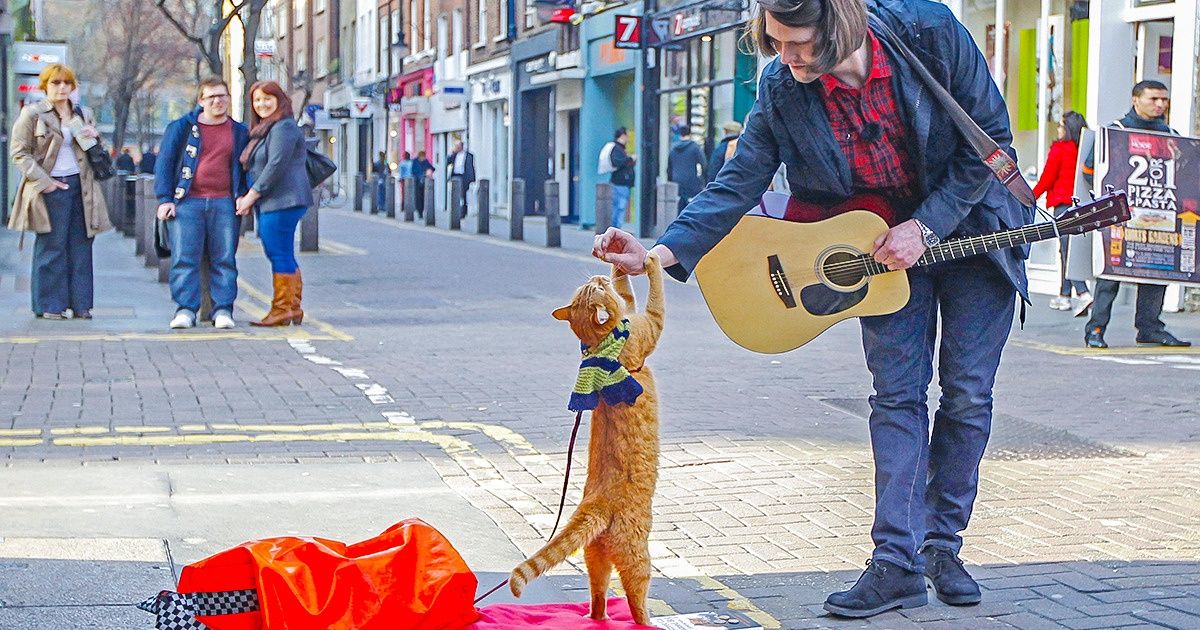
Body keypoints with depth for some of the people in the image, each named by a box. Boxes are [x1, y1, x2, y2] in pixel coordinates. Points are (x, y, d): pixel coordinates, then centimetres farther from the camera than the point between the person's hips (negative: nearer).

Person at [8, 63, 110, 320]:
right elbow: (19, 152, -2)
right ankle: (48, 305, 2)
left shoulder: (84, 114, 16)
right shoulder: (32, 114, 1)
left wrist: (94, 139, 2)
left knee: (80, 246, 3)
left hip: (80, 184, 5)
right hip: (51, 189, -5)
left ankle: (80, 304, 9)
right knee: (51, 247, -4)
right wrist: (44, 181, -11)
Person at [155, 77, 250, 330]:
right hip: (187, 203, -2)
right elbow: (164, 163, 6)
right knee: (184, 258, -7)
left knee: (224, 259, -1)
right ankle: (185, 309, -6)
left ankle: (223, 310, 2)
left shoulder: (239, 132, 14)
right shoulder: (181, 128, 7)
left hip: (224, 204, 2)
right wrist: (165, 199, -3)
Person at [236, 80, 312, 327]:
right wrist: (244, 197, 8)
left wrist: (252, 195, -14)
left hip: (282, 202, -10)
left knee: (280, 254, -9)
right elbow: (254, 169, 23)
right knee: (283, 256, 10)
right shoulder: (262, 131, 23)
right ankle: (294, 308, 13)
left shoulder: (284, 128, -10)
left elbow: (276, 165, -18)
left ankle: (282, 310, -7)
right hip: (269, 204, 11)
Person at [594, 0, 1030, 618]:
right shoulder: (781, 89, -18)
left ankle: (942, 543, 15)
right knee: (897, 397, -4)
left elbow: (991, 135, -16)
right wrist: (660, 252, -30)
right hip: (887, 244, 2)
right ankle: (897, 562, -3)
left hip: (969, 226, -1)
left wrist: (927, 226, -21)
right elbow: (739, 184, -16)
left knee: (966, 394, 1)